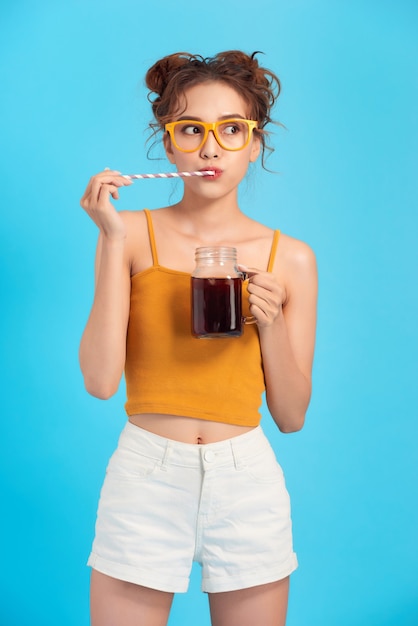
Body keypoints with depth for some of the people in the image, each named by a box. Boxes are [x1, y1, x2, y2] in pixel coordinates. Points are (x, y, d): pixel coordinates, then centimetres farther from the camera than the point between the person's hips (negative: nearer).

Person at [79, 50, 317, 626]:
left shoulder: (291, 258, 2)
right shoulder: (132, 235, -1)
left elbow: (291, 416, 4)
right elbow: (100, 380, -12)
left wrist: (270, 322, -12)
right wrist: (113, 241, -14)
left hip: (247, 482, 2)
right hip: (145, 475, -1)